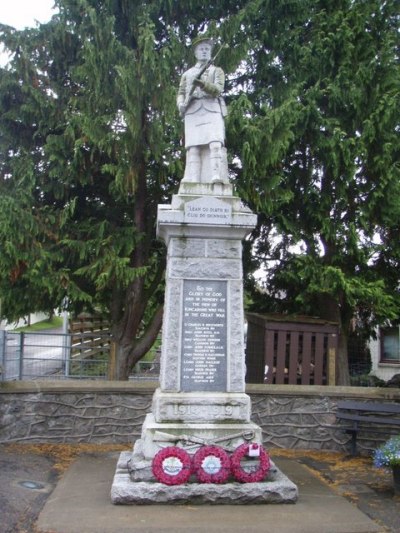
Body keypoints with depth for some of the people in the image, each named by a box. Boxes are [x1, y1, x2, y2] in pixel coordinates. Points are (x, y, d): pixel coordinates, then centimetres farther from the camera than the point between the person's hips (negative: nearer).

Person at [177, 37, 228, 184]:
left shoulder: (217, 71, 19)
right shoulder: (187, 73, 26)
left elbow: (218, 89, 1)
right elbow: (181, 93, 18)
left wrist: (202, 83, -18)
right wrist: (181, 104, -6)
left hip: (212, 110, -2)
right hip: (193, 112, 2)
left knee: (215, 143, -22)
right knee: (194, 147, -11)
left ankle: (217, 177, -32)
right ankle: (193, 181, -18)